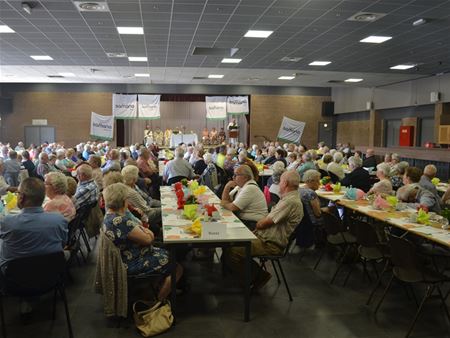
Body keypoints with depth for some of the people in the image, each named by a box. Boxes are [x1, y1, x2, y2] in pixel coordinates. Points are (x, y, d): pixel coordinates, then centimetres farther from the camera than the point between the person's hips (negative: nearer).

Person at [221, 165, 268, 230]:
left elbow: (232, 207, -22)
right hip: (241, 219, 9)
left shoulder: (250, 188, -20)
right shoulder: (240, 185, 9)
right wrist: (227, 187, -3)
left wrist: (224, 204, -2)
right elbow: (226, 200, 12)